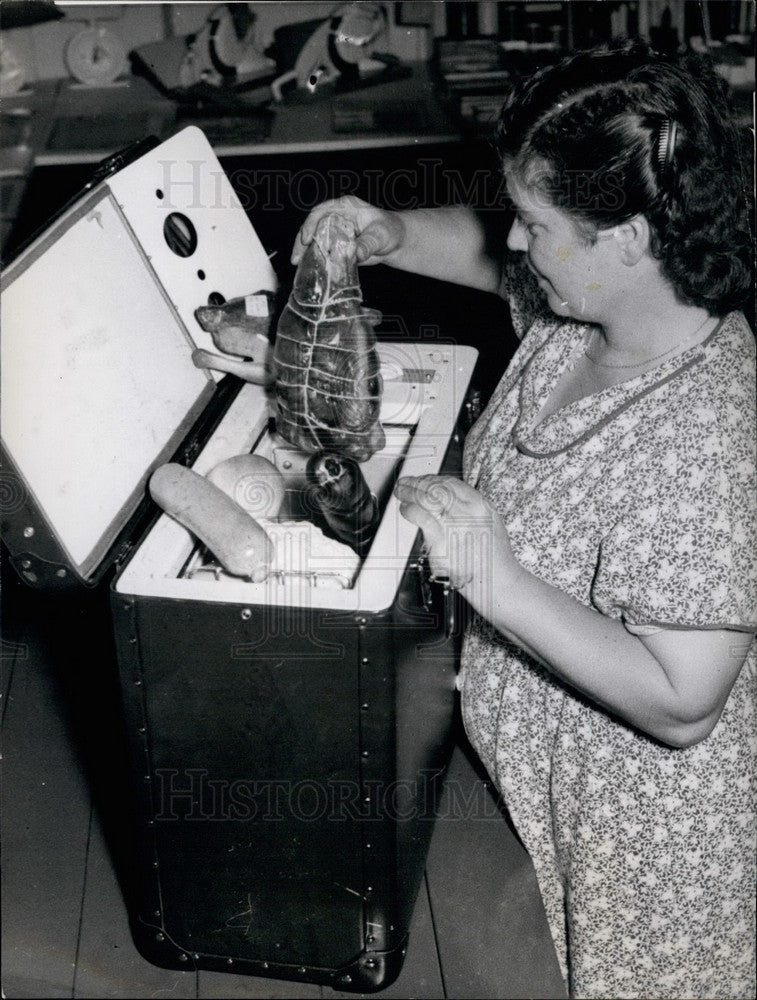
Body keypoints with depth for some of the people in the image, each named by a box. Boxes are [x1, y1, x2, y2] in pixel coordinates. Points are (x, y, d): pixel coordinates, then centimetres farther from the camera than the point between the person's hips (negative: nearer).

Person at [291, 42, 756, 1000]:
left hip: (640, 801, -7)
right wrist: (393, 236, -9)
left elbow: (680, 703, -34)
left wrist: (493, 578, -37)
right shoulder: (588, 303, -12)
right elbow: (487, 252, 11)